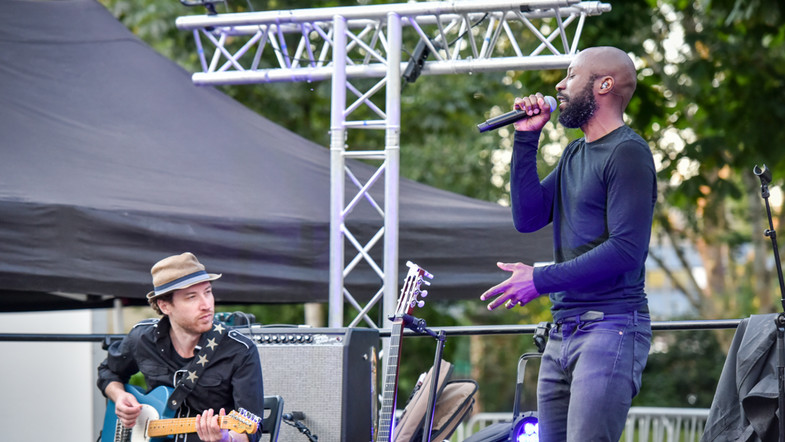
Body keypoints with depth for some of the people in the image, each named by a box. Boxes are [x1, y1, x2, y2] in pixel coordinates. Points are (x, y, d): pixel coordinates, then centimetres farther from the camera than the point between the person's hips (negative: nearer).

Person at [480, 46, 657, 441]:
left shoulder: (627, 152, -8)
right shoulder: (574, 154, 21)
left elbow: (627, 250, -17)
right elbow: (528, 217, 12)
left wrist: (541, 279, -17)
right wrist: (525, 139, 8)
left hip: (610, 325, -9)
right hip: (563, 331, 9)